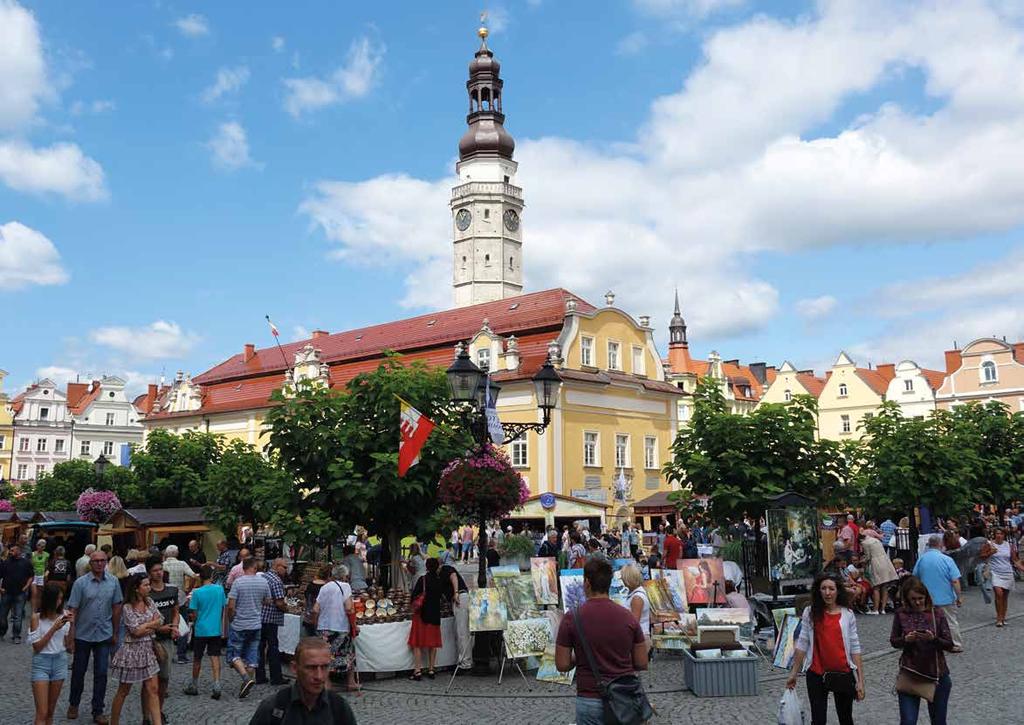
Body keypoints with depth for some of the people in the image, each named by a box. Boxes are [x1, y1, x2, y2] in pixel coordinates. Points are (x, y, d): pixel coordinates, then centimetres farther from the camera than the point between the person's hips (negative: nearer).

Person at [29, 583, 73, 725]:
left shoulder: (64, 615, 0)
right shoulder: (36, 617, -9)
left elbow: (68, 646, 1)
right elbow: (36, 647, -12)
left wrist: (71, 626, -13)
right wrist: (54, 628, -20)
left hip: (60, 662, 4)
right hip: (41, 663, -4)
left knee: (50, 711, 11)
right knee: (42, 713, -8)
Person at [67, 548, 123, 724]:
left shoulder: (113, 582, -1)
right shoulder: (81, 583, -8)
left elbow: (116, 608, 6)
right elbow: (72, 610, -8)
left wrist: (115, 633, 8)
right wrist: (71, 636, -12)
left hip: (104, 635, 1)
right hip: (83, 635, -1)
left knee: (101, 674, 4)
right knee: (78, 671, 13)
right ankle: (73, 704, 34)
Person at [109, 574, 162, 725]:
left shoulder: (149, 602, 5)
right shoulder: (128, 607, -13)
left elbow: (160, 622, 0)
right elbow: (136, 631, -17)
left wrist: (145, 627, -14)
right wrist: (152, 623, -6)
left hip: (148, 650, 6)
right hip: (132, 650, -5)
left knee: (153, 690, 0)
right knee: (123, 691, 7)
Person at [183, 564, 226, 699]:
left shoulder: (197, 592, -12)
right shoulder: (220, 589, -2)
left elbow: (194, 613, -8)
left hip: (201, 629, -2)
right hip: (216, 629, 2)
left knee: (197, 658, 12)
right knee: (215, 657, 3)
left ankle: (194, 686, 25)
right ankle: (217, 686, -8)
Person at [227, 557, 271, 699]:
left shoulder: (238, 582, -12)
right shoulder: (264, 582, 0)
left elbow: (231, 606, -13)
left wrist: (231, 619, 3)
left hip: (239, 625, -4)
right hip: (256, 625, 4)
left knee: (234, 654, 6)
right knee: (252, 655, 10)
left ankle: (246, 678, -14)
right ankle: (247, 687, 13)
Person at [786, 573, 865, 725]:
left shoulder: (848, 615, -2)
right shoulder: (810, 613, -2)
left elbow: (855, 648, -1)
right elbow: (802, 644, 2)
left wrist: (860, 680, -5)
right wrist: (794, 673, 2)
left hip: (843, 674, 1)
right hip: (816, 675, -1)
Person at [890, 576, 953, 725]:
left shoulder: (937, 614, -5)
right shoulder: (901, 614, -3)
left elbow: (949, 645, -4)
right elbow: (893, 641, 4)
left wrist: (934, 639, -24)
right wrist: (905, 639, -17)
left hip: (937, 674, 1)